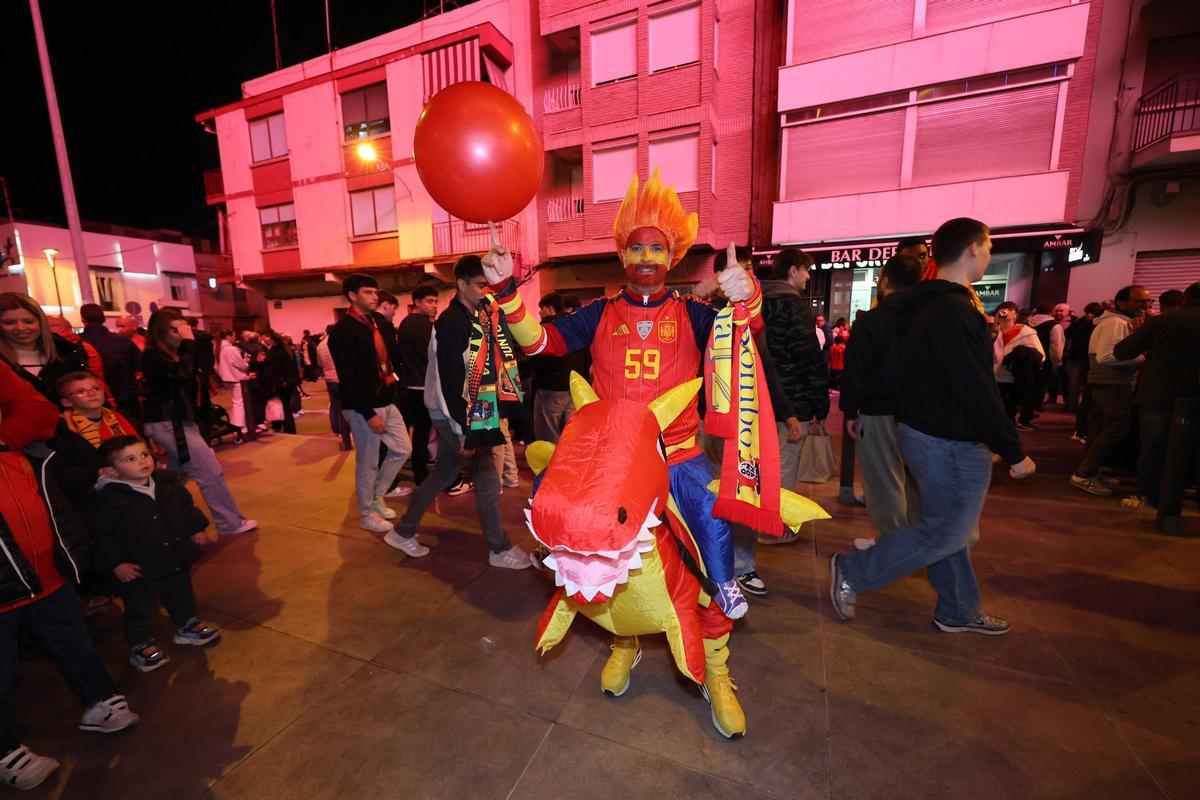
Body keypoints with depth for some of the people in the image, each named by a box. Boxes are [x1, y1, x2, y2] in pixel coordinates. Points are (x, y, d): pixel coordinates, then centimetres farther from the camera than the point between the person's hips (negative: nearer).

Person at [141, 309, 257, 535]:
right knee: (210, 470, -9)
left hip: (178, 420, 9)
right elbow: (184, 374, -30)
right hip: (167, 423, -9)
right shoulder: (152, 356, -15)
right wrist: (189, 341, -24)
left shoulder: (176, 353, 11)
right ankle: (230, 523, -2)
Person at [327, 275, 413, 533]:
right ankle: (367, 515, 23)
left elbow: (393, 356, 13)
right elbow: (347, 377, -17)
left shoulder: (381, 322, 9)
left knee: (403, 449, 14)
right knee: (367, 462, 5)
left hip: (386, 400, 7)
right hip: (363, 406, -7)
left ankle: (377, 497, 33)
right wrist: (369, 414, -19)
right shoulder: (342, 330, -12)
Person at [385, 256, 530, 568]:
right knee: (486, 476, -1)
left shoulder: (474, 319, 11)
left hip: (465, 413, 9)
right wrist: (465, 431, -21)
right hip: (453, 415, -9)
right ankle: (500, 549, 14)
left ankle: (403, 532, 34)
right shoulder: (451, 322, -17)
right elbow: (451, 380, -22)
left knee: (443, 474, 18)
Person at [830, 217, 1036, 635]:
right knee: (944, 534, 3)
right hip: (950, 443, -10)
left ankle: (958, 612, 35)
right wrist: (1014, 452, -14)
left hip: (925, 431, 10)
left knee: (946, 525, 19)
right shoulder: (954, 311, -21)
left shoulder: (930, 305, 11)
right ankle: (852, 572, 10)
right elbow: (978, 391, -23)